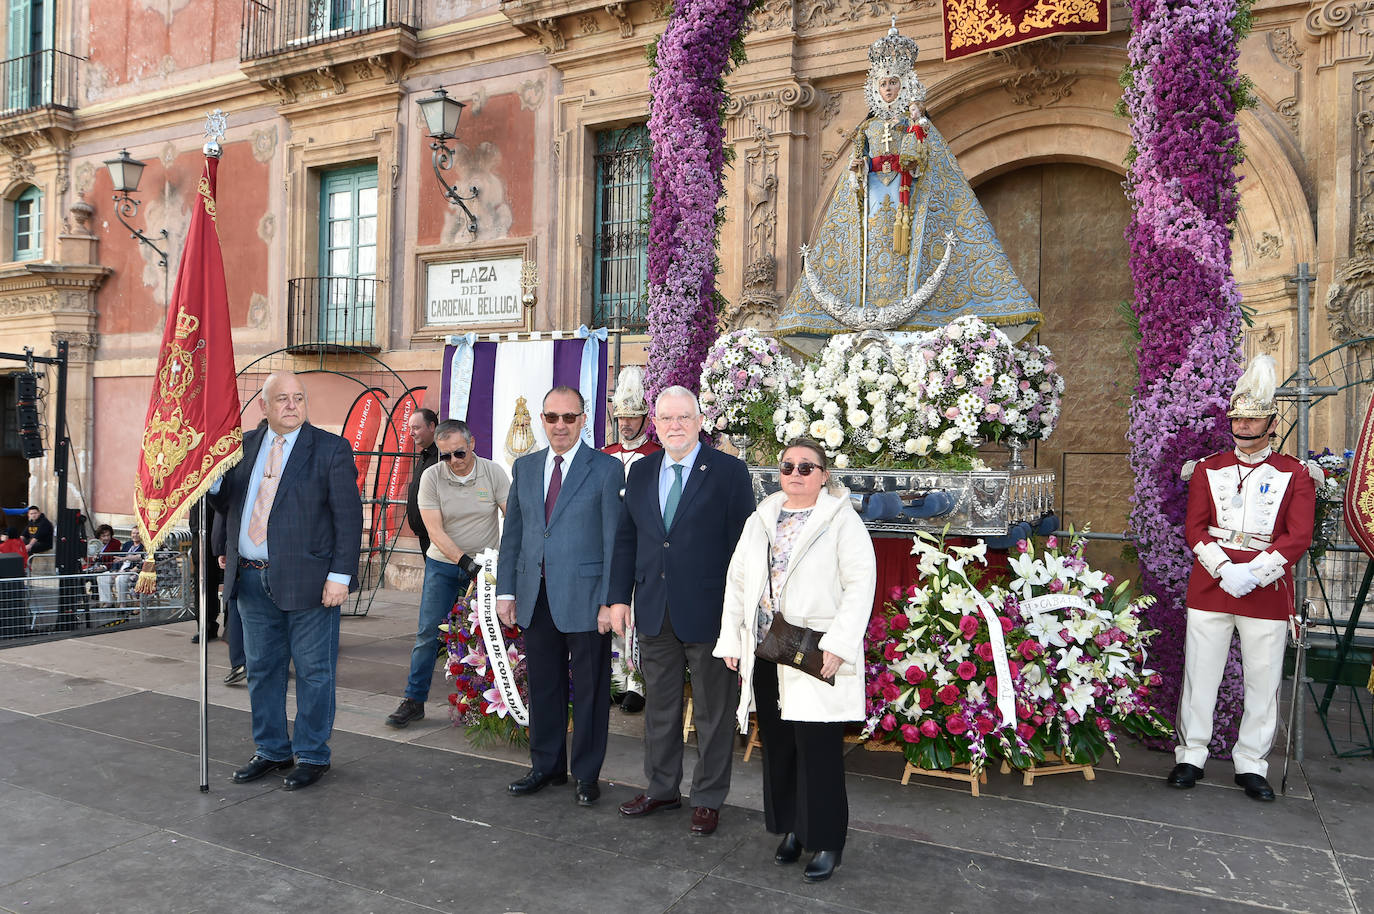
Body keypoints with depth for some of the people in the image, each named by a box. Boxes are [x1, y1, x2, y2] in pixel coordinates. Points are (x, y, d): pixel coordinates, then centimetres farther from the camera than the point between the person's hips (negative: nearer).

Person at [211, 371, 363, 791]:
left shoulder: (331, 448, -5)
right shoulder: (245, 445, 10)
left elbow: (349, 516, -9)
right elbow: (228, 502, 18)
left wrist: (340, 575, -15)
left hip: (307, 580, -5)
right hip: (251, 579, 5)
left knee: (313, 671, 4)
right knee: (262, 670, 16)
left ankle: (312, 756, 20)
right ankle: (271, 751, 32)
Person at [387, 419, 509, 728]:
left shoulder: (494, 472, -7)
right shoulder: (432, 477, -8)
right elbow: (435, 530, -13)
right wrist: (464, 561, -24)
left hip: (486, 564, 0)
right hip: (443, 566, 0)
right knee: (429, 633, 1)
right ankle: (414, 700, 14)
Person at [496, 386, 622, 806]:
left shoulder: (607, 469, -4)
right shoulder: (524, 467, 11)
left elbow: (614, 538, -7)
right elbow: (512, 532, 13)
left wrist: (610, 599, -12)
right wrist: (505, 589, 7)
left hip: (585, 597, -4)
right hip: (536, 597, 5)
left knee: (589, 688, 7)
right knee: (542, 685, 15)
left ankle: (587, 774, 23)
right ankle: (546, 766, 31)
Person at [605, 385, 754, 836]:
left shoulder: (729, 472, -6)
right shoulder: (640, 472, 8)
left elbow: (742, 543, -8)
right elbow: (626, 539, 11)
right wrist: (620, 597, 5)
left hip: (709, 612, -4)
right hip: (654, 613, 5)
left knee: (713, 712, 9)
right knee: (659, 706, 17)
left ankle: (708, 798, 25)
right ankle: (661, 788, 35)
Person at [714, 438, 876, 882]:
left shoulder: (841, 520, -3)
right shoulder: (760, 520, 14)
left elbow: (861, 583, -9)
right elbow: (737, 582, 15)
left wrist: (838, 645, -17)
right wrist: (731, 640, 9)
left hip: (816, 657, -5)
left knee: (818, 748, -1)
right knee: (777, 744, 12)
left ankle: (826, 842, 14)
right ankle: (792, 828, 28)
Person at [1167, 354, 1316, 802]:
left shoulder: (1295, 474, 3)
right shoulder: (1207, 469, 6)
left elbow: (1299, 536, -5)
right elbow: (1195, 528, 1)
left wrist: (1254, 573, -16)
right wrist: (1223, 570, -14)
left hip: (1268, 591, 0)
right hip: (1209, 585, 1)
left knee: (1264, 682, 6)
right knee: (1200, 675, 5)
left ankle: (1251, 765, 20)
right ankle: (1190, 756, 17)